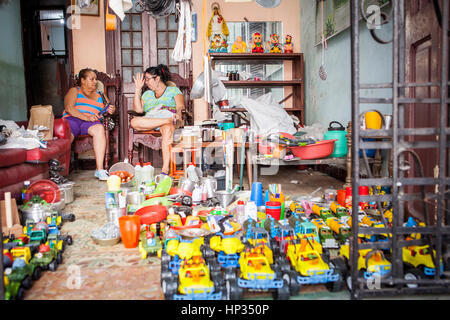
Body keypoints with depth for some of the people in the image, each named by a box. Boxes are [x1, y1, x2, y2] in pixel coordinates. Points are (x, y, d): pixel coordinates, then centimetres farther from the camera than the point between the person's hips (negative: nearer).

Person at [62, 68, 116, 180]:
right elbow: (69, 108, 1)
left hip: (90, 122, 2)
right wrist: (86, 117, -15)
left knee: (99, 128, -35)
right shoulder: (74, 91, 17)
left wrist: (111, 110, 0)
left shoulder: (99, 94, 30)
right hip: (71, 119, -1)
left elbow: (109, 107, 27)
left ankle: (99, 169, -41)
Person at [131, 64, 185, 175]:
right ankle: (169, 120, -36)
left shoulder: (173, 90, 22)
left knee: (168, 129, -42)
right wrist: (137, 89, 21)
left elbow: (180, 106, 4)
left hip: (168, 115, -3)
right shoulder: (147, 94, 34)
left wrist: (178, 113, -21)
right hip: (149, 119, 3)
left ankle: (165, 169, -50)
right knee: (134, 122, -32)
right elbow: (138, 109, 18)